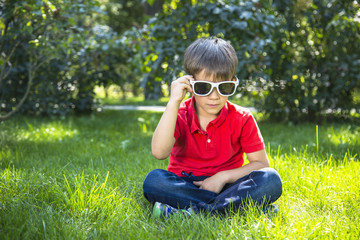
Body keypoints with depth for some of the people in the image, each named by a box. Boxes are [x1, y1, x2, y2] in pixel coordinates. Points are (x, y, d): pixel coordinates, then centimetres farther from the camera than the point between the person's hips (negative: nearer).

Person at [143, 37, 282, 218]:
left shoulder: (242, 119, -2)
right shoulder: (179, 114, -5)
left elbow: (260, 164, -2)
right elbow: (159, 152, -23)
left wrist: (223, 176, -17)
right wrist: (174, 101, -24)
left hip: (224, 186, 1)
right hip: (184, 186, 0)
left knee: (271, 180, -26)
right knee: (153, 180, -32)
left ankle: (191, 213, -32)